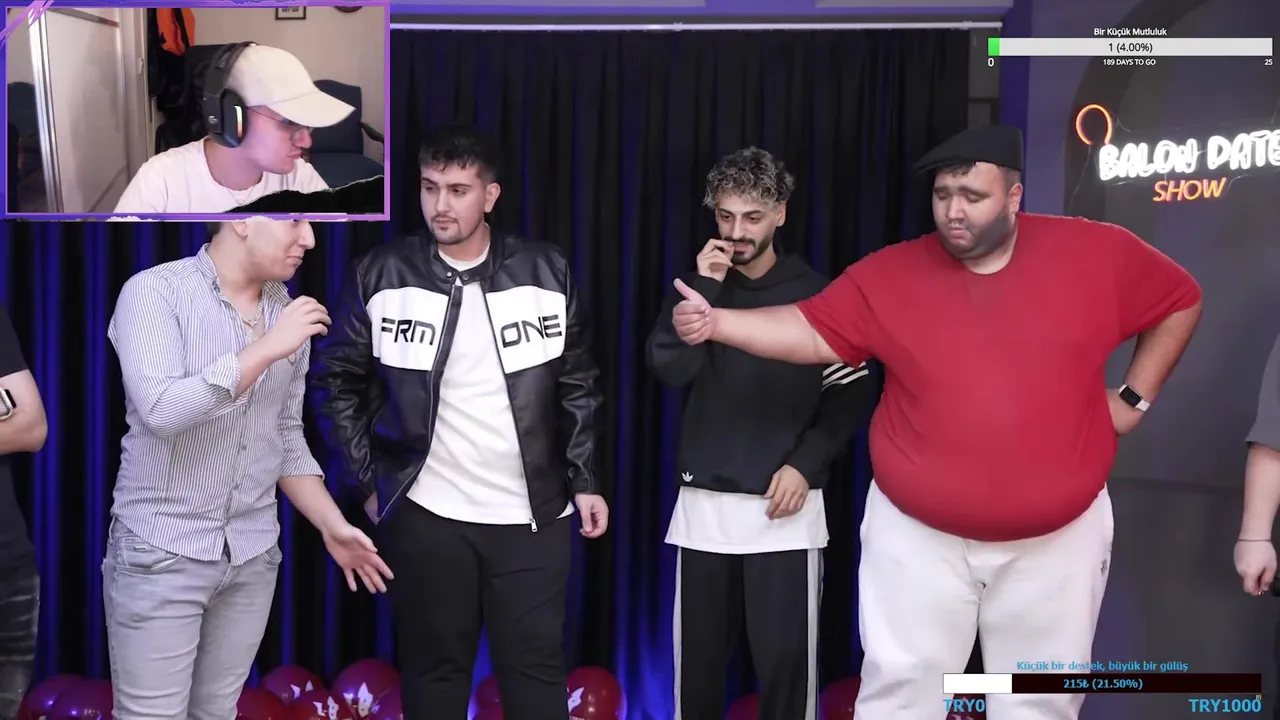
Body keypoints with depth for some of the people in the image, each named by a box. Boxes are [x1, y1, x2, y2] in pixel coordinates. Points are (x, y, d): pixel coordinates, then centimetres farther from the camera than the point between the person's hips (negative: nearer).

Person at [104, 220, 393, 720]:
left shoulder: (291, 315, 6)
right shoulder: (153, 292, -10)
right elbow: (161, 410, -24)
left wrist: (332, 525, 3)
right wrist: (266, 349, -23)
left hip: (254, 556, 5)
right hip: (160, 552, -5)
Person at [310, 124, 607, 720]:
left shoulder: (547, 274, -1)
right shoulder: (382, 277, -4)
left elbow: (579, 387, 6)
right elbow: (336, 382, 4)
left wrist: (585, 480, 1)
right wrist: (369, 480, 1)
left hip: (533, 514, 1)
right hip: (425, 514, 0)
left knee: (535, 666, 6)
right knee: (434, 669, 10)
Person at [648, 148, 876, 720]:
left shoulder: (814, 295, 1)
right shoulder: (699, 285, 8)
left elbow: (851, 396, 2)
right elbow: (669, 369, -8)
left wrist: (806, 464, -9)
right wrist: (706, 288, -13)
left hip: (784, 511, -2)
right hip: (704, 505, 2)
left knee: (786, 661, -5)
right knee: (699, 658, 8)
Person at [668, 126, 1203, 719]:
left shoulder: (1096, 253, -6)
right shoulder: (890, 274, -6)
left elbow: (1180, 302, 8)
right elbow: (811, 331, -9)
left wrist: (1133, 399, 2)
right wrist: (716, 321, -23)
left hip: (1058, 534, 1)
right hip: (918, 532, 0)